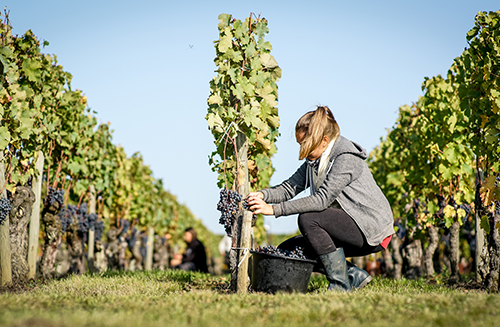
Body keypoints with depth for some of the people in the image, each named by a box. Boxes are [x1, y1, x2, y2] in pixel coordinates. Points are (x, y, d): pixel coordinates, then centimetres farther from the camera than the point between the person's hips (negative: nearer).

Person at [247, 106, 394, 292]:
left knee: (308, 219, -27)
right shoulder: (314, 161, 6)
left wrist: (274, 210, -33)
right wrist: (263, 195, -22)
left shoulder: (347, 159, -21)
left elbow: (322, 199, -30)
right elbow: (289, 187, 0)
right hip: (349, 229, 9)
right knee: (287, 250, 3)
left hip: (372, 229, -9)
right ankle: (354, 275, 6)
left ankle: (340, 285, -17)